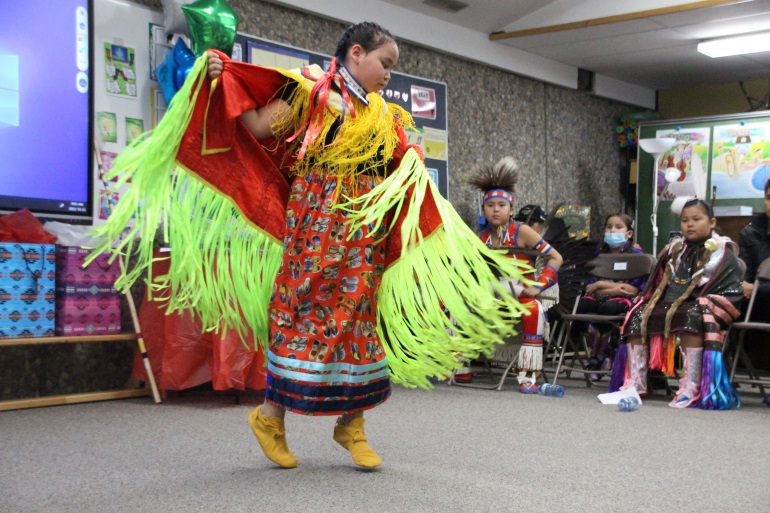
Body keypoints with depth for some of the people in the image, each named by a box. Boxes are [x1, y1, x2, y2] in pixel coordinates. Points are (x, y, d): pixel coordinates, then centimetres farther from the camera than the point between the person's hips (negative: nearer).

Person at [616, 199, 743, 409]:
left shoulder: (722, 252, 0)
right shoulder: (676, 249, 18)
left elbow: (731, 291, -10)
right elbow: (660, 284, 23)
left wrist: (704, 302, -21)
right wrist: (649, 302, 7)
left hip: (701, 307, -7)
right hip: (672, 305, 7)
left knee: (691, 316, -38)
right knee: (638, 315, -8)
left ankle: (691, 387, -41)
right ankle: (635, 381, -12)